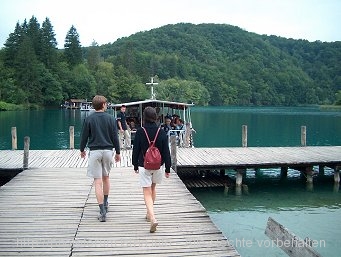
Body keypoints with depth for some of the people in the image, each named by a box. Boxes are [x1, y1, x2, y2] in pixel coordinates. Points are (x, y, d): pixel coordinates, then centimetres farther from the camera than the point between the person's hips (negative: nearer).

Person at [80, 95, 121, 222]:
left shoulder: (89, 119, -4)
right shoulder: (111, 118, -1)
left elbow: (84, 136, 1)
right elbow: (115, 137, 1)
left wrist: (82, 150, 17)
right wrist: (118, 152, 11)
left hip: (94, 151, -2)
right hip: (108, 150, 2)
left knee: (97, 181, -3)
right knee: (106, 177, 21)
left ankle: (102, 211, -7)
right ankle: (105, 204, 34)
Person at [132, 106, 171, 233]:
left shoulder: (140, 132, -11)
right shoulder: (162, 132, -6)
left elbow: (136, 150, -3)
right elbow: (166, 152, -3)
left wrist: (135, 165, 10)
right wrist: (167, 168, 4)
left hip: (144, 166, -3)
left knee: (147, 192, 0)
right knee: (153, 188, 24)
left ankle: (153, 219, -17)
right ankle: (149, 213, 37)